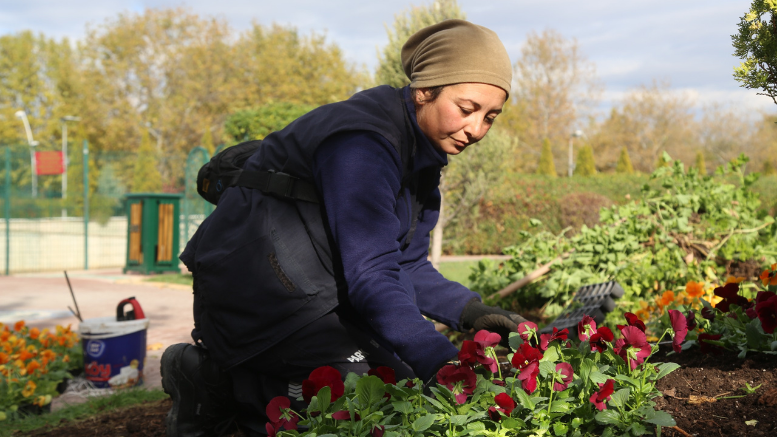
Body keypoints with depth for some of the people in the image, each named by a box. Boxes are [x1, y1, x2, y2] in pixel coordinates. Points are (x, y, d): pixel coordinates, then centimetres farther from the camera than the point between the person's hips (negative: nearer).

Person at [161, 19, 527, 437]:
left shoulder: (421, 152, 7)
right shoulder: (362, 141, -24)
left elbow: (407, 266, 8)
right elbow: (370, 275, -29)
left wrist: (470, 311, -7)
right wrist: (443, 363, -34)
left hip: (318, 298, 10)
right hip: (260, 293, -10)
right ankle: (217, 384, -4)